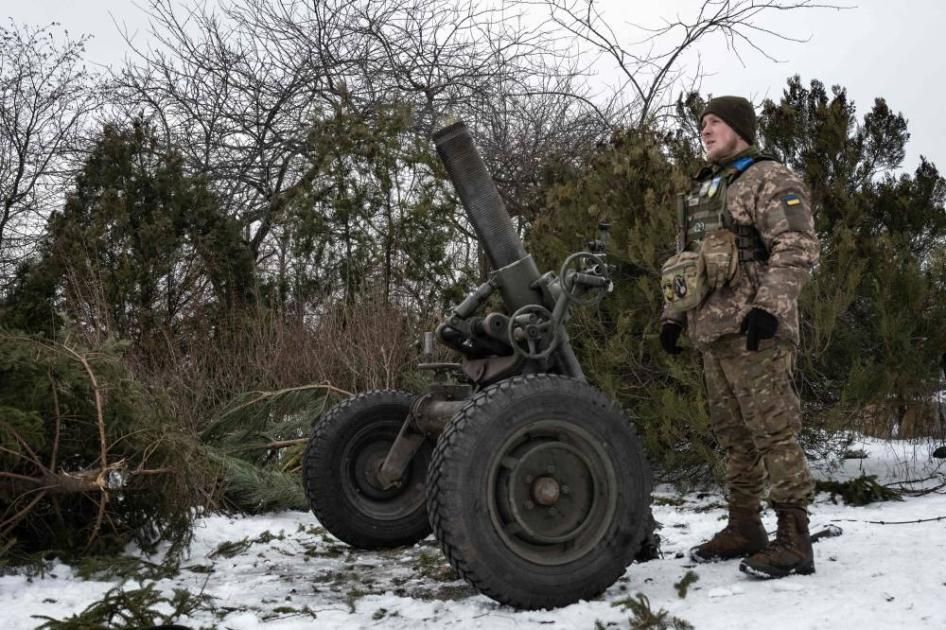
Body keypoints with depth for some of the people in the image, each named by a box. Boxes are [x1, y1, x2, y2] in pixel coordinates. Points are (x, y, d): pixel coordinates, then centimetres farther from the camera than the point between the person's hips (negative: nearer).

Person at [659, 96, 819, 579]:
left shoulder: (769, 180, -2)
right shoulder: (700, 191, 24)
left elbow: (797, 249, -14)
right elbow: (683, 260, 28)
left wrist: (769, 307, -24)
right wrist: (673, 315, 20)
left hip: (752, 329, -8)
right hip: (710, 330, 8)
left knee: (773, 432, -9)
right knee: (732, 435, 11)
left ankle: (794, 539, -5)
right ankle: (744, 527, 19)